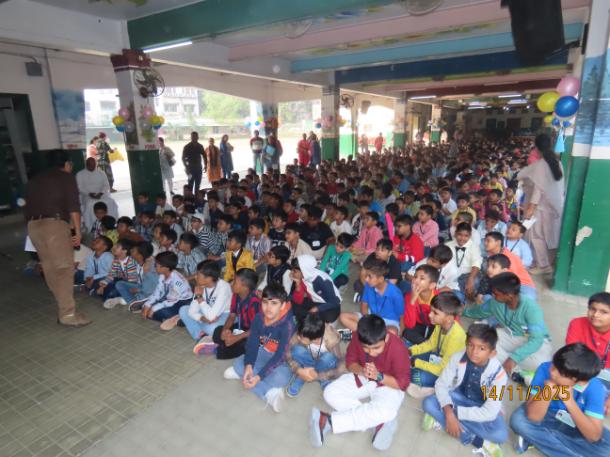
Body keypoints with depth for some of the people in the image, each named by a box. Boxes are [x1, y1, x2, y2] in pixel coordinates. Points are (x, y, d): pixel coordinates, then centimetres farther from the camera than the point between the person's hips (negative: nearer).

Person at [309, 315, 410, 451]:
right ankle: (378, 423, -15)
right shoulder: (357, 338, -23)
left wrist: (379, 376, -35)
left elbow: (403, 383, -20)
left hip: (388, 384, -4)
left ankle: (328, 421, -27)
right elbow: (350, 361, -7)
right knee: (331, 393, -16)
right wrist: (361, 370, -30)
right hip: (362, 377, 4)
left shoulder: (398, 348, -31)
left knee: (385, 411, -37)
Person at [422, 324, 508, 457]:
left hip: (483, 407, -2)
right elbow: (441, 385, -15)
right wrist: (448, 412, -32)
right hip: (459, 397, 3)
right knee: (428, 403, -23)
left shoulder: (498, 374, -27)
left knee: (501, 434, -31)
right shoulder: (457, 358, -22)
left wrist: (455, 412, -31)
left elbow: (489, 412, -28)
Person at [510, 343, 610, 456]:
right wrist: (547, 393, -43)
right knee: (518, 420, -28)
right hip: (548, 416, 0)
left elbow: (594, 436, -29)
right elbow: (532, 417, -28)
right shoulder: (545, 369, -27)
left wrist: (570, 402, -38)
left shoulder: (595, 388, -26)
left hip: (576, 427, 0)